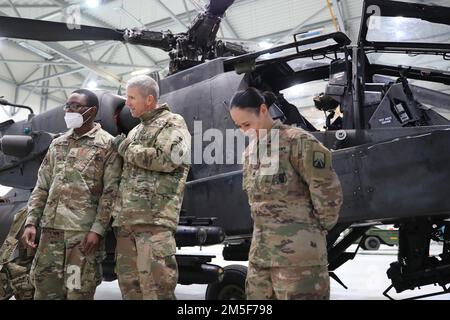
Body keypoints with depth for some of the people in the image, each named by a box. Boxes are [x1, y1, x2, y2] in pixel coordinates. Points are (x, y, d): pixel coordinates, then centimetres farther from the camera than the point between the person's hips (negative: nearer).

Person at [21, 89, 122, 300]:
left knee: (78, 292, 1)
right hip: (51, 228, 5)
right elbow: (42, 187, 16)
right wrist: (31, 222, 6)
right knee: (45, 288, 9)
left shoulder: (107, 144, -1)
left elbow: (110, 192, -7)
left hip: (84, 231, -5)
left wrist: (98, 229, -14)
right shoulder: (57, 144, 17)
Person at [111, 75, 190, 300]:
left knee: (155, 284, -11)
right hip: (126, 219, 8)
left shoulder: (173, 124, 3)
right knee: (129, 283, 10)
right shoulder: (136, 131, 26)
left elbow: (166, 159, -15)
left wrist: (126, 148, -5)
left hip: (154, 218, -8)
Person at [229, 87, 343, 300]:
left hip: (298, 254, -7)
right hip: (260, 253, 8)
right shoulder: (250, 153, 13)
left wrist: (321, 226, -1)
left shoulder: (296, 141, -11)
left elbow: (327, 189, -11)